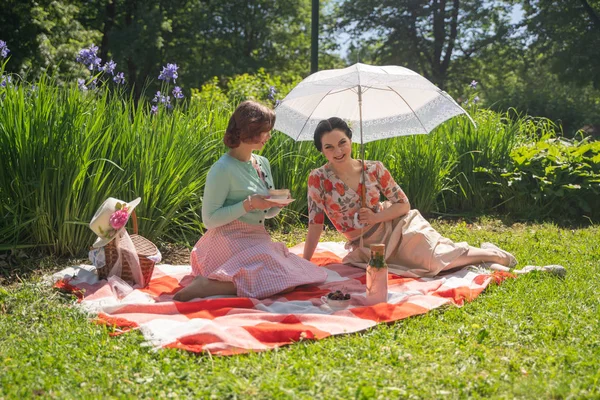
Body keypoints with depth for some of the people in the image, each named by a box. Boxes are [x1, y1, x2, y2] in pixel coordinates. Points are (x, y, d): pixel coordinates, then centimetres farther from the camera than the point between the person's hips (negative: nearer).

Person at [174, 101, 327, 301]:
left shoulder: (263, 164, 14)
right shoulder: (223, 169, -10)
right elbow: (209, 219, -13)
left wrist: (277, 204, -1)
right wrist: (248, 204, -19)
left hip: (257, 238, 9)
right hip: (231, 239, -9)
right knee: (282, 282, -23)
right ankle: (206, 285, -19)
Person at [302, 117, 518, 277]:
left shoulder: (374, 169, -8)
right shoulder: (318, 179, -12)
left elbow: (403, 204, -1)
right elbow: (315, 223, -11)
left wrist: (375, 217, -18)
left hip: (397, 228, 0)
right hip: (366, 247, 0)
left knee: (437, 259, -25)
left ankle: (490, 253, 2)